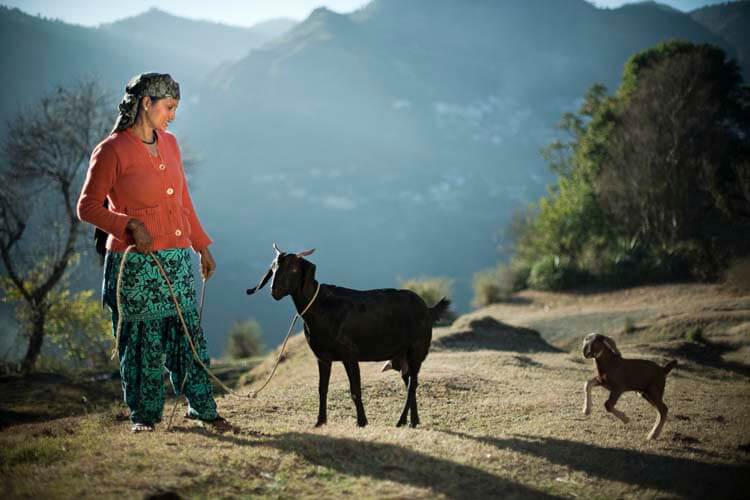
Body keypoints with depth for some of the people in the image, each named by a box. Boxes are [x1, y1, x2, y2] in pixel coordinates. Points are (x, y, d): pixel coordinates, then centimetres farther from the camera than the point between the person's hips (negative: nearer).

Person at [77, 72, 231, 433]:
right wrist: (130, 225, -19)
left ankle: (202, 408, 17)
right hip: (136, 261, -6)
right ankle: (144, 415, 16)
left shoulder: (169, 144, 11)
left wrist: (202, 246, 20)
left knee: (189, 331, 7)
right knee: (144, 338, 2)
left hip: (177, 257, 6)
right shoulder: (112, 150, -8)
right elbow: (87, 207, -7)